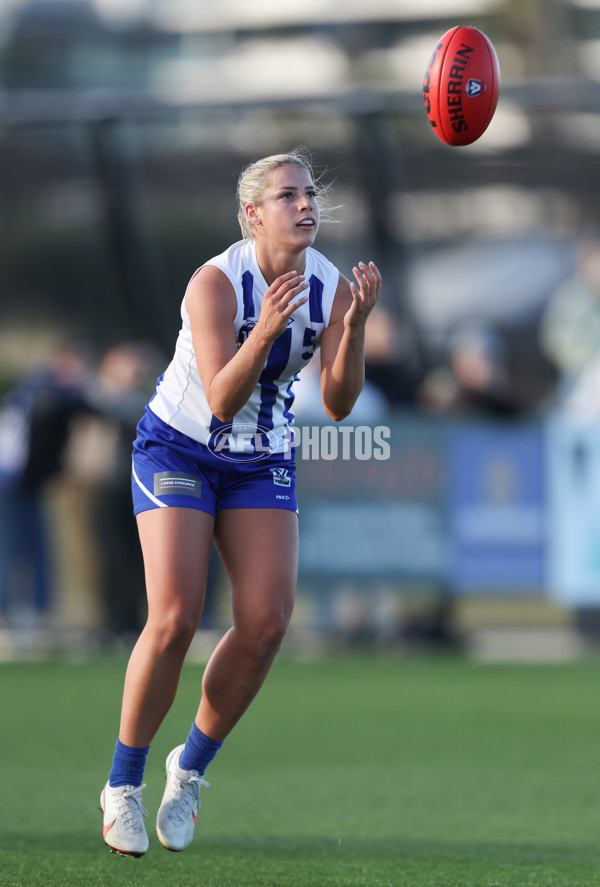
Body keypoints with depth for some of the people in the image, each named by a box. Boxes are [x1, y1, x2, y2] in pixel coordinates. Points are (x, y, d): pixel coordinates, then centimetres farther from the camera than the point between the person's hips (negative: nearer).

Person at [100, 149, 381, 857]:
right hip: (177, 449, -5)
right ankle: (123, 786, 0)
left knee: (266, 622, -11)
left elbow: (337, 405, -12)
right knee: (174, 619, -17)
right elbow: (222, 401, -27)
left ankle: (191, 768, 10)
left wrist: (354, 325, -27)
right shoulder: (216, 282, -22)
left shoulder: (330, 284, -7)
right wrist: (267, 329, -41)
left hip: (262, 463, 5)